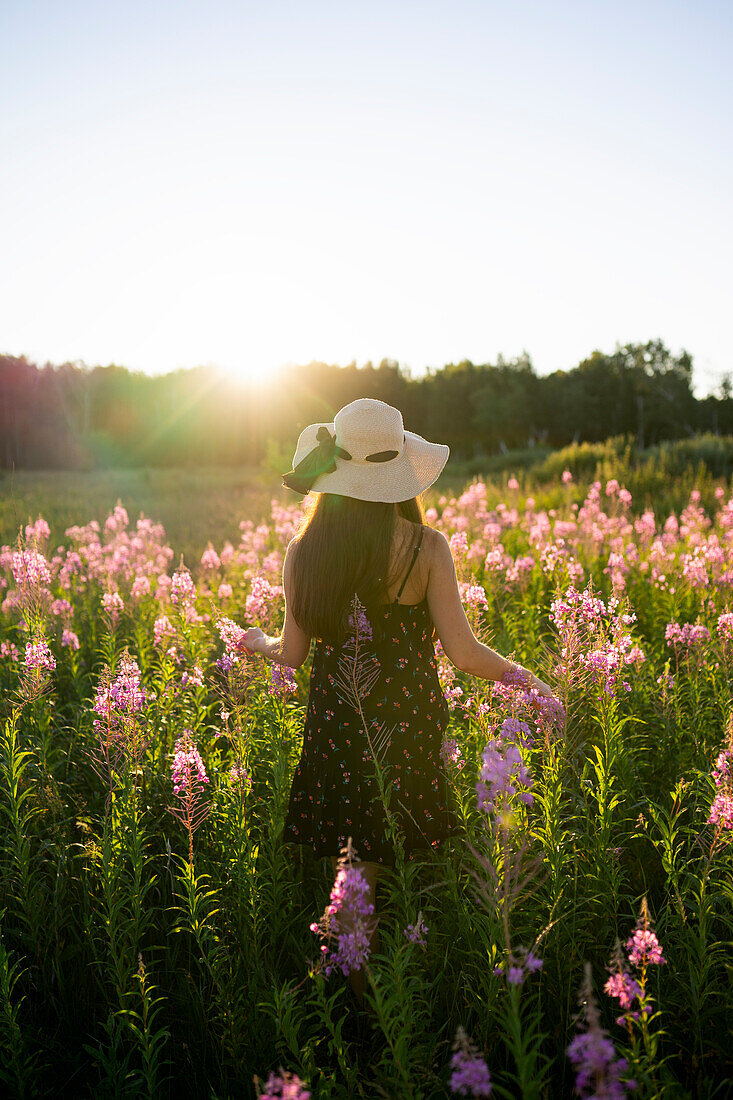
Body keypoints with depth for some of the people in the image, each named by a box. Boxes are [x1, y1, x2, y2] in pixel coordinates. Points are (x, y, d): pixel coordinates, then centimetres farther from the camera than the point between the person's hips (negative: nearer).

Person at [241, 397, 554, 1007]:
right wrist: (526, 677, 5)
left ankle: (361, 1000, 25)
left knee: (355, 870, 13)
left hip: (337, 726, 2)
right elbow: (463, 652, -12)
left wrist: (258, 641, 23)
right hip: (408, 724, -2)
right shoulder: (426, 546, -11)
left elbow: (294, 653, 1)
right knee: (409, 863, 14)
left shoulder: (304, 551, -5)